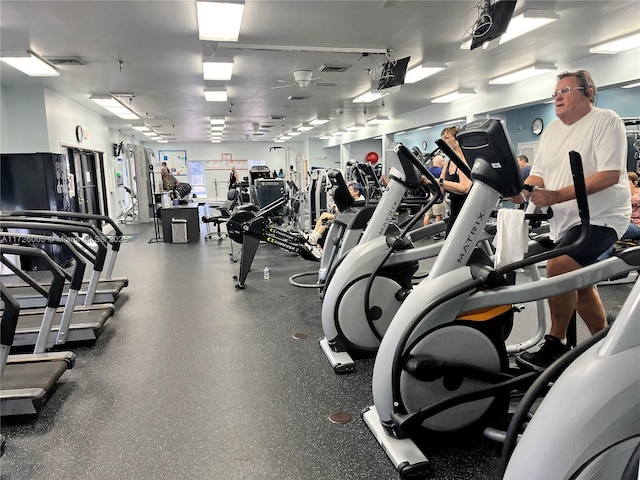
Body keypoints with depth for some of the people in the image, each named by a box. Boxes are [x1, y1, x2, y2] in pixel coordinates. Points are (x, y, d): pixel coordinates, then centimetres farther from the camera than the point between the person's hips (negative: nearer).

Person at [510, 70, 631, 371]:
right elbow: (538, 175, 12)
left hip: (600, 217, -8)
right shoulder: (552, 130, 13)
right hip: (564, 221, 8)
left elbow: (610, 175, -21)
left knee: (558, 268, -25)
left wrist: (557, 196, -30)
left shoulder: (606, 122, -9)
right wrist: (522, 191, -12)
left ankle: (555, 343, -12)